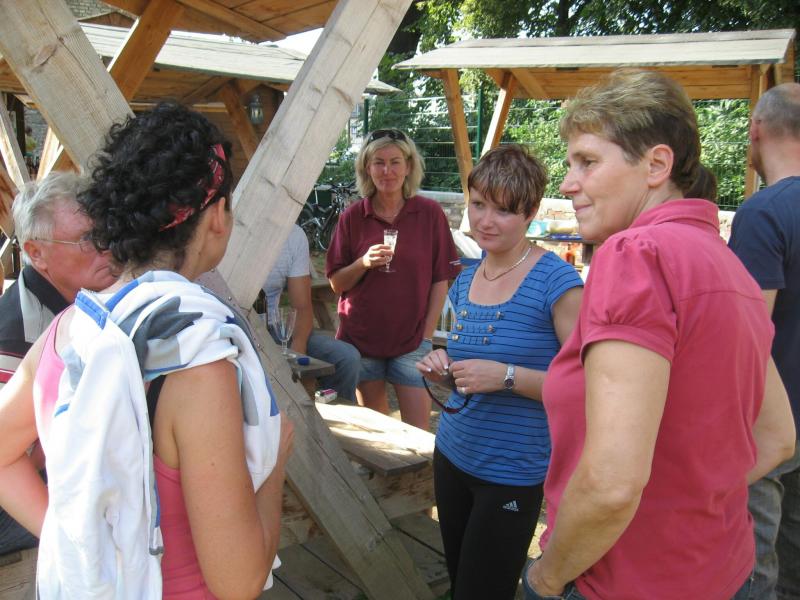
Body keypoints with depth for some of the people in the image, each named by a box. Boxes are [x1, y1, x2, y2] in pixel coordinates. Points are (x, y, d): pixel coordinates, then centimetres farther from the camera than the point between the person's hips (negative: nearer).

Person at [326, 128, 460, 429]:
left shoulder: (429, 213, -2)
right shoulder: (352, 216, 0)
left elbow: (440, 281, 1)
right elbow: (336, 283, 2)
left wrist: (427, 335, -4)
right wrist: (363, 263, -17)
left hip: (411, 339, -1)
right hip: (361, 337, 2)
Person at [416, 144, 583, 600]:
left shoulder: (556, 281, -17)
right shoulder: (466, 279, 5)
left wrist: (508, 376, -27)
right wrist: (445, 370, -5)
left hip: (513, 473, -7)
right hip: (452, 456, 7)